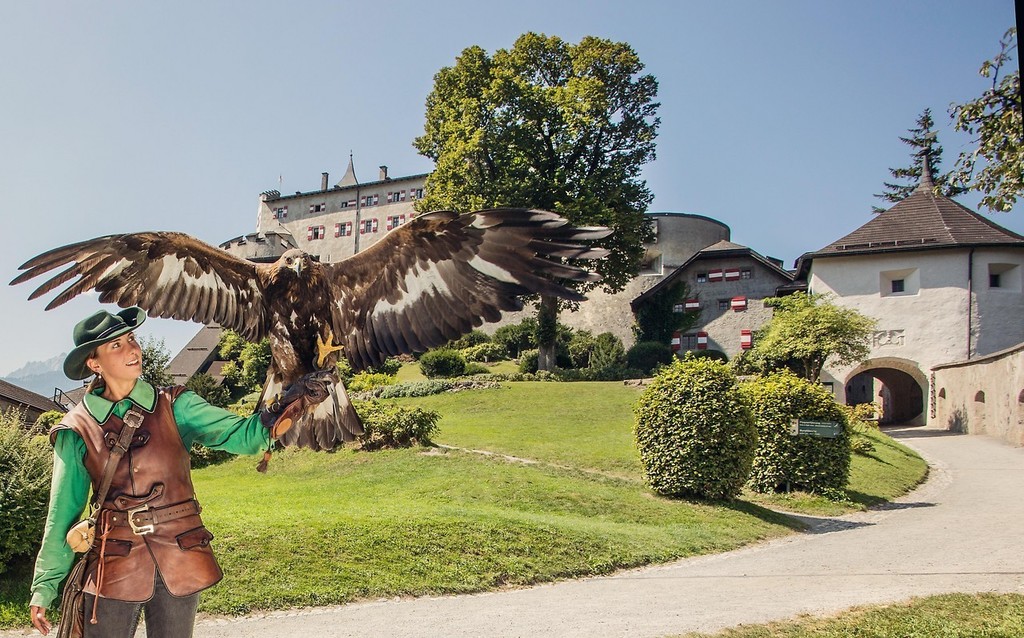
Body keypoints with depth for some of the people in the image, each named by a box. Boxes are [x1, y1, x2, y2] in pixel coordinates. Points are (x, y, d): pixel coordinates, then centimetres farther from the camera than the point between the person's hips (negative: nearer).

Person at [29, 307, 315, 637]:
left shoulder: (174, 406, 1)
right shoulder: (77, 430, 0)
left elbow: (241, 434, -10)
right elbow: (62, 514, 6)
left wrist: (285, 404, -28)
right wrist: (44, 588, 7)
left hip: (180, 563, 1)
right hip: (115, 569, -1)